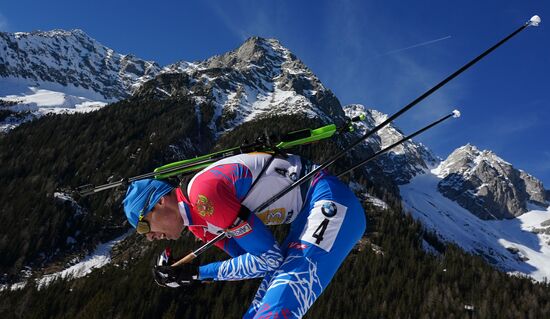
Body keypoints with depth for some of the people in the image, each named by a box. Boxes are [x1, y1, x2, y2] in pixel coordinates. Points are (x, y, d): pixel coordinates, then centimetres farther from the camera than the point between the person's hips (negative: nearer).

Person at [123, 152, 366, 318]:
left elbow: (269, 258, -16)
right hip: (307, 214, 10)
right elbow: (253, 259, 12)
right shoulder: (198, 224, 11)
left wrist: (198, 274, -8)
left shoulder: (203, 191, -19)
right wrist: (187, 273, 5)